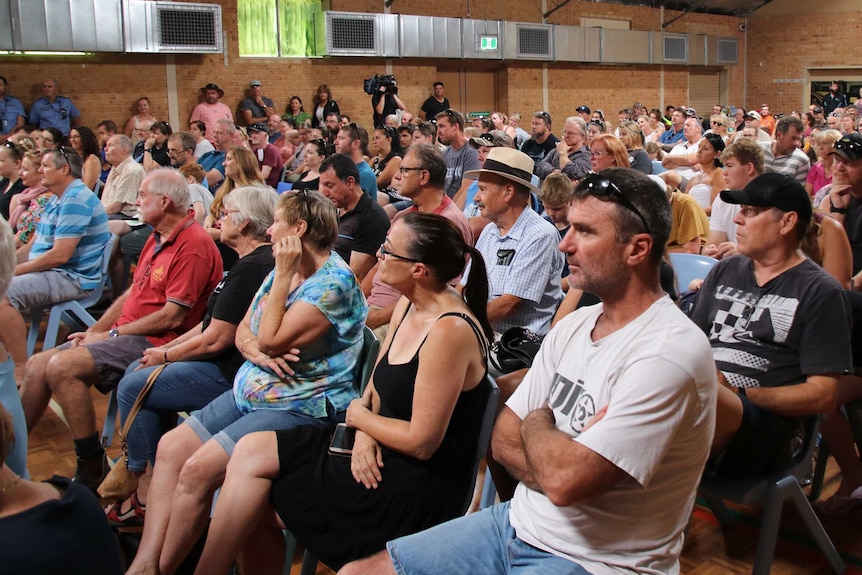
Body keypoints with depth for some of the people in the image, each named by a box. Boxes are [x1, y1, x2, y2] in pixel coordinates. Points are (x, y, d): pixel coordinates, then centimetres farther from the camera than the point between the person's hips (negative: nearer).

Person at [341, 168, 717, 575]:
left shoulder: (670, 353, -23)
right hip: (519, 524, 8)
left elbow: (563, 481, -28)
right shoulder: (574, 325, 5)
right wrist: (564, 455, -15)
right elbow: (504, 439, 6)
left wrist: (537, 423, -7)